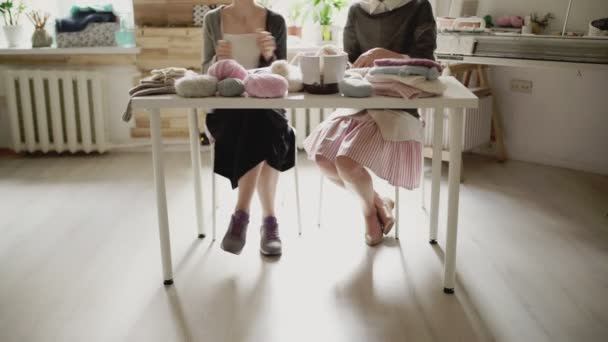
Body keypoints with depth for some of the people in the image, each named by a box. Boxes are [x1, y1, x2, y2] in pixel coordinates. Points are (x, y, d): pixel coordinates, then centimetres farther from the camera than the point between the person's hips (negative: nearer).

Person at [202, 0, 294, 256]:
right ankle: (268, 220, -26)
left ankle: (242, 214, -26)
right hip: (226, 106, 0)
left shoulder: (275, 21, 4)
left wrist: (270, 56, -18)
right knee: (261, 135, -33)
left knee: (260, 126, -35)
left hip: (266, 103, 1)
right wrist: (219, 59, -15)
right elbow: (206, 73, 7)